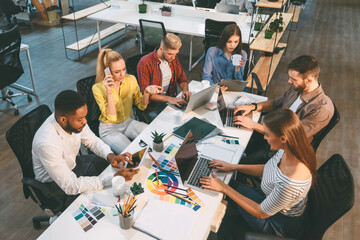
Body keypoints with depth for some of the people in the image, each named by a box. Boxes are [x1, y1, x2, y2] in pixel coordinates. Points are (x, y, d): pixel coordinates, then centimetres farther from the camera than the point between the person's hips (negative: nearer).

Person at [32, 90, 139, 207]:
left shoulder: (76, 119, -19)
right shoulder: (46, 143, -38)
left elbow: (92, 141, 0)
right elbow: (70, 186, -35)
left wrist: (110, 155, -21)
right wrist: (113, 178, -40)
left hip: (73, 164, 7)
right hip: (55, 183, -6)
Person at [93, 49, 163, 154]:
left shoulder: (131, 79, -7)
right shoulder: (98, 88, -18)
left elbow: (141, 106, 0)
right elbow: (112, 117, -23)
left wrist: (146, 92, -22)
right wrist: (109, 92, -33)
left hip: (128, 122, 5)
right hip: (109, 128, -4)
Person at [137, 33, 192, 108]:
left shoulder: (173, 58, 3)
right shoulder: (144, 64, -16)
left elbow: (182, 77, 15)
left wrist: (185, 90, -7)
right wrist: (168, 99, -27)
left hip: (171, 98, 6)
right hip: (153, 103, -6)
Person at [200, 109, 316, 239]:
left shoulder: (291, 182, -42)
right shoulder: (291, 149, -18)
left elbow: (261, 213, -26)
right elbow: (269, 169, 4)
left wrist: (224, 188, -22)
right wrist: (234, 167, -1)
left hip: (282, 224, -7)